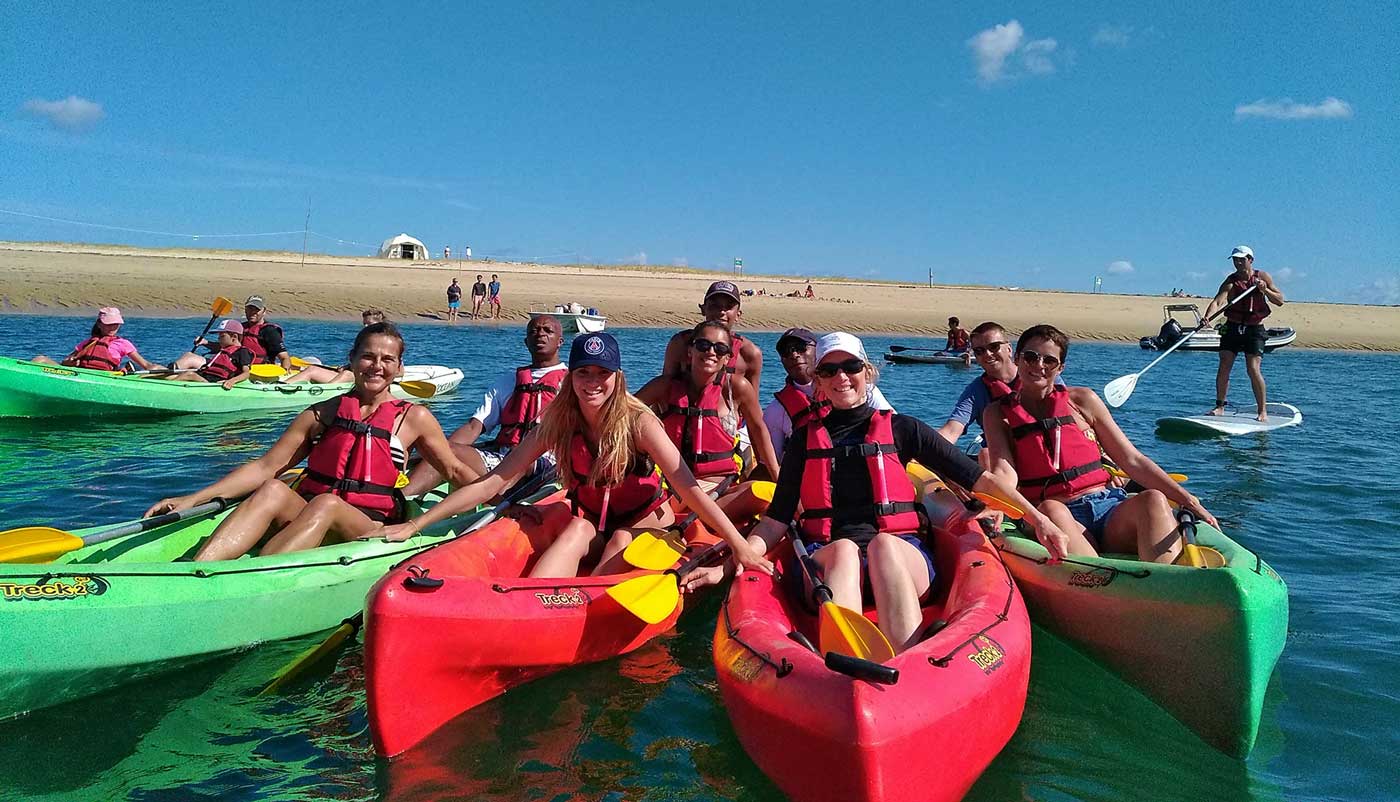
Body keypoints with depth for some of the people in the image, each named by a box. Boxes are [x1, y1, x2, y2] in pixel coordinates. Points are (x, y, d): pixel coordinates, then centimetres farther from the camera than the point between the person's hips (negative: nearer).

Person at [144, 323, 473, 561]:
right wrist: (193, 499, -4)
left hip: (369, 529, -2)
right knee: (272, 491, -30)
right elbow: (266, 467, 5)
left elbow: (455, 470, 15)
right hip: (303, 514, 2)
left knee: (326, 505, -34)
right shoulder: (323, 414, 11)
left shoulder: (414, 419, 9)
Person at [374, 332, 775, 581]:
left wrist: (741, 545, -34)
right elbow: (495, 480, -15)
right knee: (578, 528, -30)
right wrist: (414, 525, -20)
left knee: (620, 540, -33)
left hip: (645, 524, -1)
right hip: (591, 525, 1)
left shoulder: (638, 421, -20)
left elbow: (686, 486, -26)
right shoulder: (558, 422, -12)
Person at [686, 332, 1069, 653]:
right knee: (844, 549, -34)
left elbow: (973, 475, 8)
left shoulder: (900, 428, 14)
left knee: (882, 543, -35)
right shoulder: (805, 439, 17)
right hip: (826, 563, 1)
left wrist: (1035, 516, -2)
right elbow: (777, 519, 12)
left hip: (901, 556, 0)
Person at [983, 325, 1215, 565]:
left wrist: (1188, 501, 4)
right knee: (1051, 510, -36)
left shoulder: (1082, 400, 14)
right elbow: (1005, 476, -3)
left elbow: (1133, 461, 14)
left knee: (1153, 499, -29)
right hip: (1061, 522, -2)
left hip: (1110, 511, 3)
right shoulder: (998, 414, 11)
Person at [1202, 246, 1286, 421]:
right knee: (1223, 367, -4)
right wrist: (1208, 316, -39)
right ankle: (1220, 406, 9)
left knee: (1253, 370, -10)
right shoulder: (1231, 281, -4)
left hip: (1254, 329, -1)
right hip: (1232, 328, 1)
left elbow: (1280, 301, 2)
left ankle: (1263, 411, 0)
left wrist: (1265, 290, -16)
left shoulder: (1263, 277, 2)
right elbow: (1217, 301, -20)